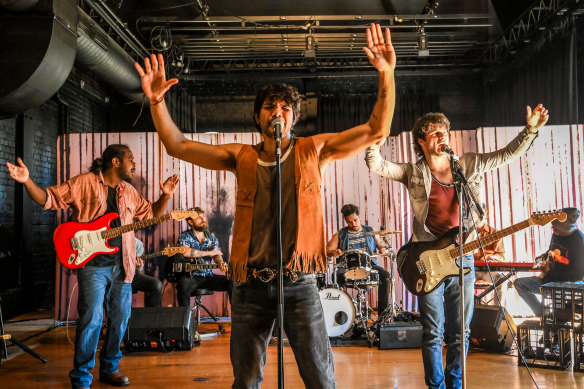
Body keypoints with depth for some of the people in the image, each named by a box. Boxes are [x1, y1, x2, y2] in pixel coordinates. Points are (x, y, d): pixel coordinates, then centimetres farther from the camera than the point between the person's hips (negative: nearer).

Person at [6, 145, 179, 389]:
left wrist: (166, 195, 7)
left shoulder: (129, 192, 15)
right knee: (91, 320, -11)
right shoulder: (83, 183, -3)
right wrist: (27, 181, -19)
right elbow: (48, 199, -3)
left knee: (120, 318, 11)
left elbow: (151, 213, 22)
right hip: (93, 264, -6)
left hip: (122, 265, 6)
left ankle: (109, 368, 29)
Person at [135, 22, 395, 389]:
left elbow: (376, 131, -2)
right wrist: (157, 100, -3)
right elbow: (178, 146, 8)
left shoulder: (312, 150, 4)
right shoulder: (242, 157, 8)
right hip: (251, 284, 2)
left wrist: (387, 74, -12)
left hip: (298, 283, -2)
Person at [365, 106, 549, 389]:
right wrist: (375, 144, -28)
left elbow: (508, 154, 12)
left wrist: (531, 129, 2)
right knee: (433, 333, 3)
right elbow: (376, 165, -9)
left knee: (460, 332, 11)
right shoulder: (413, 173, 1)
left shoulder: (468, 165, 9)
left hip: (462, 259, 3)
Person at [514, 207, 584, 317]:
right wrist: (544, 257, 5)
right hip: (549, 279, 8)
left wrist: (549, 273, -18)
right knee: (519, 283, -1)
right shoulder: (556, 234, 4)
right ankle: (542, 315, 2)